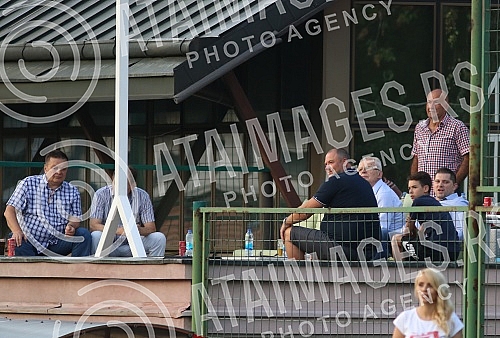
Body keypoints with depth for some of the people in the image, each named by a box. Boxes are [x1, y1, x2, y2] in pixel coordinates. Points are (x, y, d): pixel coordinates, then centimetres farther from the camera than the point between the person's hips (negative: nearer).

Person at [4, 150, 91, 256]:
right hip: (30, 242, -3)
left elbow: (75, 219, 8)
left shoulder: (72, 192, 11)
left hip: (57, 244, 3)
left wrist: (71, 227, -18)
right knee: (17, 242, -36)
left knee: (84, 234, -19)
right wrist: (17, 231, -22)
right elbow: (9, 211, -3)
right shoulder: (28, 184, 2)